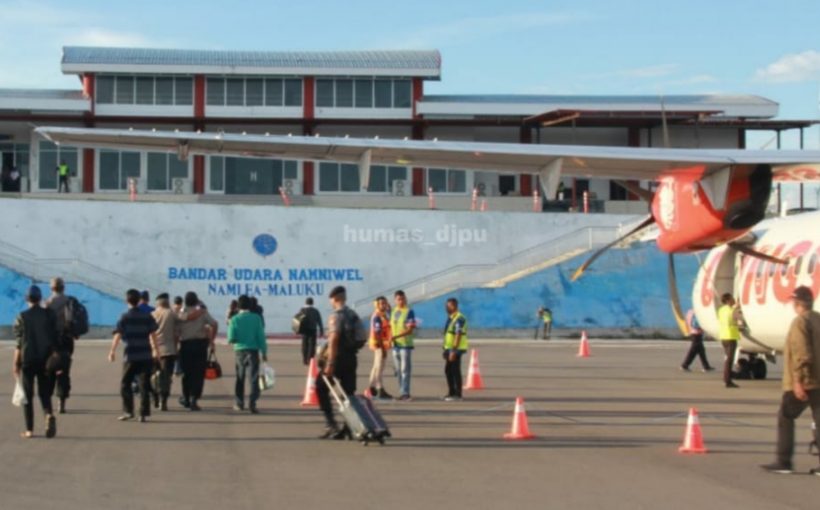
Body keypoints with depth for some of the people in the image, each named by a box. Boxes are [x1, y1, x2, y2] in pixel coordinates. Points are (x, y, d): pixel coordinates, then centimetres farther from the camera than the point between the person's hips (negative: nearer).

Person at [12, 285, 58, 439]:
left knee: (28, 395, 8)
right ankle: (49, 415, -19)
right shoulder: (50, 314, 0)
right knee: (44, 393, 10)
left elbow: (19, 343, -7)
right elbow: (55, 339, 0)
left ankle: (29, 430, 7)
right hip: (46, 360, 2)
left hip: (27, 360, -2)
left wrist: (16, 364, -1)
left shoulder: (22, 318, -6)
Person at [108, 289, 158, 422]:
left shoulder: (124, 318, -3)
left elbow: (117, 335, -11)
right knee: (144, 386, 5)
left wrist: (112, 351, -9)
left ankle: (128, 411, -1)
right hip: (146, 356, 2)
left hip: (130, 356, -2)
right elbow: (153, 334, 5)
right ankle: (144, 413, 3)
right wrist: (155, 349, 16)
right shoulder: (147, 316, 4)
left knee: (125, 384, 8)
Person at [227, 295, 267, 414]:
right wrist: (264, 352, 2)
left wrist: (231, 341, 16)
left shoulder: (235, 319, -3)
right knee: (253, 378, -5)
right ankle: (252, 403, -20)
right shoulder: (256, 318, -2)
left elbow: (231, 339, -7)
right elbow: (261, 336, -4)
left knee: (240, 378, 17)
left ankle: (239, 403, 26)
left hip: (239, 351, 1)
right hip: (253, 350, -1)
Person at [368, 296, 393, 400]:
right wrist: (382, 347, -23)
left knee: (377, 367, 15)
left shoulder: (383, 315, 15)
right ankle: (381, 390, -7)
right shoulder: (377, 317, -17)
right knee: (379, 367, -8)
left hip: (383, 344, 11)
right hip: (380, 345, -11)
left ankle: (372, 389, 22)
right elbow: (377, 333, -22)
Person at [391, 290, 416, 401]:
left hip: (406, 344, -7)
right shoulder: (393, 311, 11)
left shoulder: (409, 312, -10)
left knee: (405, 370, -6)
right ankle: (402, 392, 16)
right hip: (395, 345, 7)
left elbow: (410, 329, -17)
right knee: (398, 370, 10)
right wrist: (390, 339, 6)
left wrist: (396, 336, -27)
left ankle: (405, 392, -6)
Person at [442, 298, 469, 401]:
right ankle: (451, 392, 24)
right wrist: (446, 349, 22)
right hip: (449, 348, 10)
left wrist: (454, 350, -25)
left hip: (455, 349, -10)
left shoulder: (459, 319, -17)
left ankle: (457, 394, 0)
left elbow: (458, 335, -22)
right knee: (448, 370, 14)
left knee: (455, 371, -6)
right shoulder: (450, 318, 15)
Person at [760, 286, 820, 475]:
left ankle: (783, 461, 5)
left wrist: (798, 381, -20)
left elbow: (801, 353, -19)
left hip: (802, 383, -7)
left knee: (785, 418, 5)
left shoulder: (800, 322, -11)